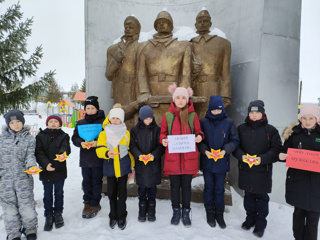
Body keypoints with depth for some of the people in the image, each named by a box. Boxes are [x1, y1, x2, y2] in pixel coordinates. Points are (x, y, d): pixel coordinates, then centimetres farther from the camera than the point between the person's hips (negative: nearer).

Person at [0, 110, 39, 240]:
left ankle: (30, 229, 23)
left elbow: (30, 155, -4)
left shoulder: (29, 138, 2)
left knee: (26, 203, 1)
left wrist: (32, 165, -24)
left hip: (23, 177, -2)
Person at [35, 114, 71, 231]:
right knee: (47, 194, 11)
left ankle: (58, 214, 31)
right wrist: (45, 164, -23)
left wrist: (63, 154, -41)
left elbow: (66, 147, -17)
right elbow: (38, 152, -7)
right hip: (45, 170, 0)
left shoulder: (63, 136, 1)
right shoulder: (40, 136, 2)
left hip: (60, 170, 0)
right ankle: (48, 216, 27)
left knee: (59, 193, 13)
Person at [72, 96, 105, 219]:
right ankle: (87, 202, 29)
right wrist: (81, 143, -11)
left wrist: (98, 143, -21)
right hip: (85, 158, 4)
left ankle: (95, 204, 21)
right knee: (86, 181, 13)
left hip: (98, 158, -4)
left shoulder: (103, 122, -4)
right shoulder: (80, 123, 10)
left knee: (96, 181, 6)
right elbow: (74, 138, 9)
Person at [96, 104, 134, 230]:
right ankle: (113, 216, 30)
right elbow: (99, 150, -10)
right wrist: (107, 153, -32)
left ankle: (122, 217, 25)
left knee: (122, 192, 8)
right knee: (111, 192, 11)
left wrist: (132, 165, 9)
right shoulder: (104, 133, -1)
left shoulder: (126, 133, 3)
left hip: (123, 167, 0)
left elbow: (130, 150, 9)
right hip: (110, 167, 0)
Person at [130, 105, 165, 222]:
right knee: (142, 188, 9)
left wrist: (154, 154, -19)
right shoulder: (135, 130, 2)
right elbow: (132, 145, 1)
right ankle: (142, 212, 26)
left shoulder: (157, 129, -1)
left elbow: (161, 146, -3)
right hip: (140, 164, 1)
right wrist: (138, 155, -16)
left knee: (152, 188, 10)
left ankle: (151, 212, 27)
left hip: (153, 164, 0)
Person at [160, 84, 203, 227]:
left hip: (189, 157, 0)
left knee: (186, 185, 11)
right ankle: (176, 212, 32)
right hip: (172, 157, 0)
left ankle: (186, 213, 30)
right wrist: (163, 140, -13)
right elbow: (163, 132, 9)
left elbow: (198, 131, 9)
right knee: (174, 185, 12)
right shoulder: (167, 115, 1)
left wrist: (199, 136, -13)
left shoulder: (193, 115, 1)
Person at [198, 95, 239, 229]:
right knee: (209, 188, 13)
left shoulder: (229, 122, -4)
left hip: (222, 162, 0)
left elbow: (235, 141, 0)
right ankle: (210, 213, 31)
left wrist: (225, 150, -17)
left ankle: (219, 214, 30)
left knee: (219, 189, 11)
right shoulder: (203, 122, -3)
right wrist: (205, 151, -17)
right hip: (207, 161, 0)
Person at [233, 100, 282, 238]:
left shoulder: (270, 130, -3)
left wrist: (262, 159, -20)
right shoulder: (241, 128, 4)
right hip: (245, 169, 2)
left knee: (262, 197, 10)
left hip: (263, 170, -2)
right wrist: (241, 156, -15)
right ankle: (250, 218, 36)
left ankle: (261, 223, 28)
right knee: (248, 195, 16)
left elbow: (276, 149, -6)